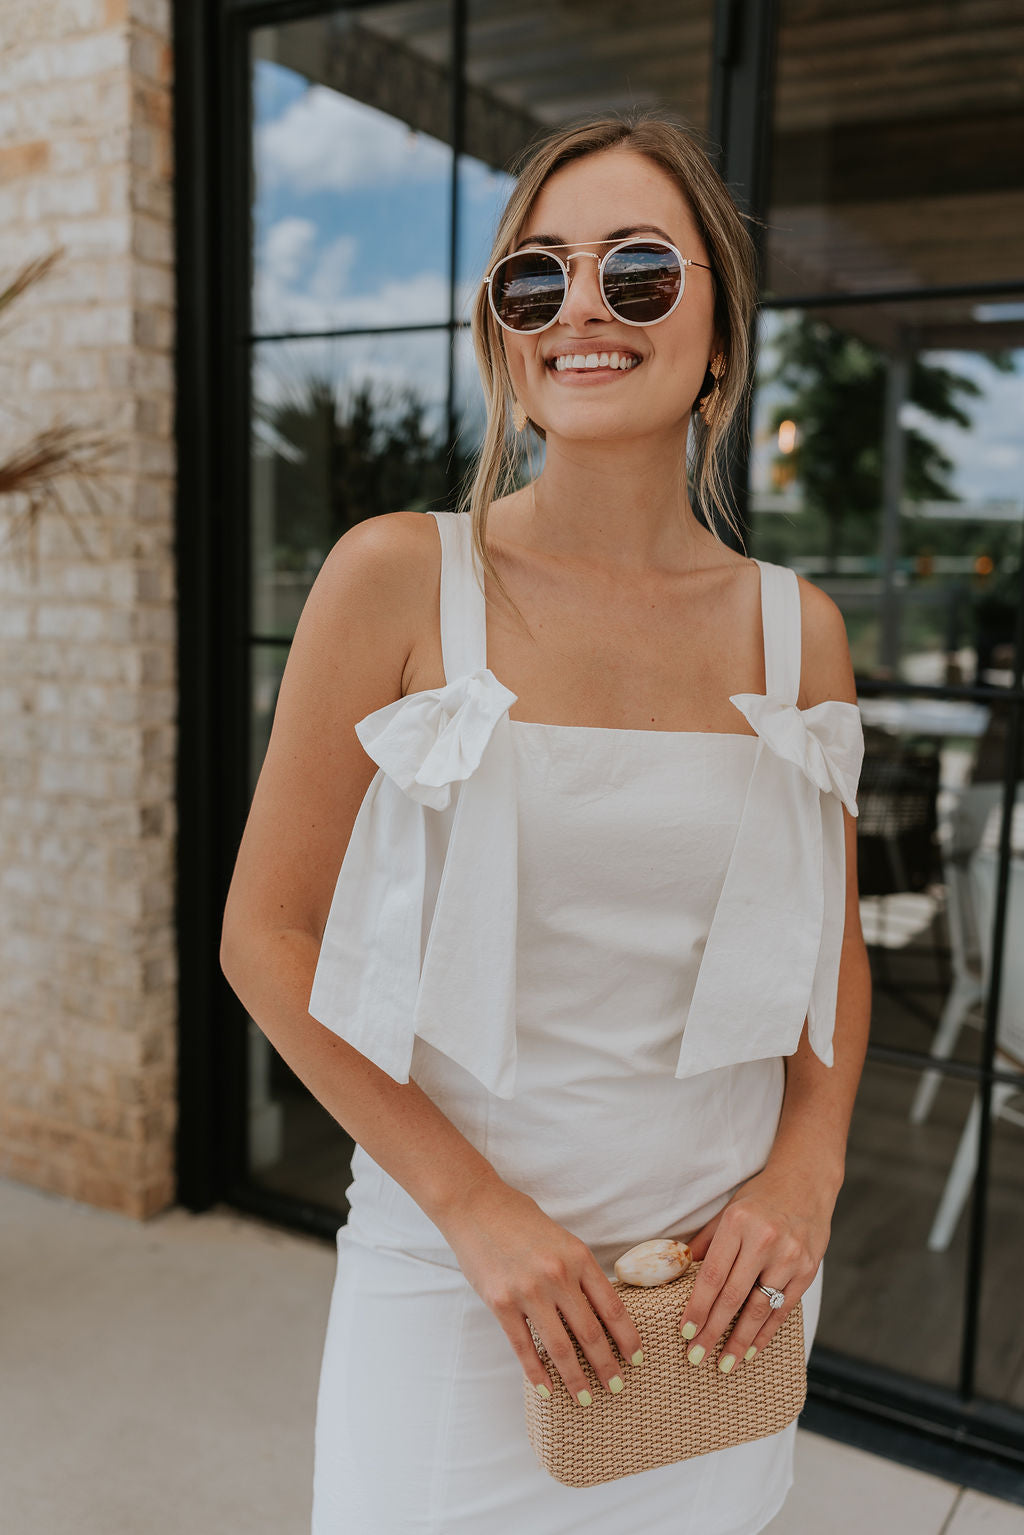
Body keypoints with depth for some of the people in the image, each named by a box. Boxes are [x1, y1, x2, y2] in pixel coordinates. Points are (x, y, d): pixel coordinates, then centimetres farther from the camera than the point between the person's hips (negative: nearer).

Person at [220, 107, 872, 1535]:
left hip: (722, 1271, 3)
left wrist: (804, 1174, -5)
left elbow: (834, 949, 9)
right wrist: (476, 1207, -13)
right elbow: (267, 934, -9)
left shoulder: (797, 626, -1)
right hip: (448, 1272, -2)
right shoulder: (399, 578, -11)